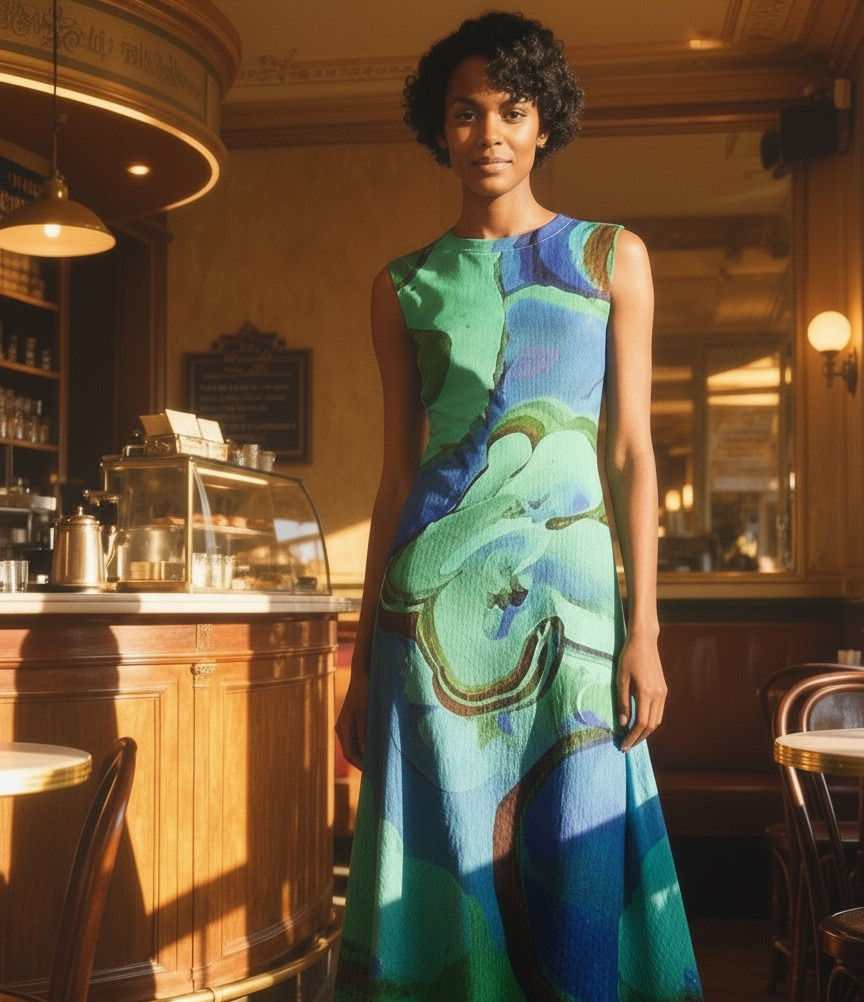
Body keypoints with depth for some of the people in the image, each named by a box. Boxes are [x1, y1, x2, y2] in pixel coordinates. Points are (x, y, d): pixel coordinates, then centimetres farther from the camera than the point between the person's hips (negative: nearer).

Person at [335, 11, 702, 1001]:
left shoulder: (611, 257, 7)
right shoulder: (404, 286, 10)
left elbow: (631, 454, 3)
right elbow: (396, 474, 10)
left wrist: (643, 632, -4)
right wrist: (363, 655, 7)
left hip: (570, 588, 0)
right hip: (435, 598, 1)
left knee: (577, 860, 3)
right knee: (447, 855, 4)